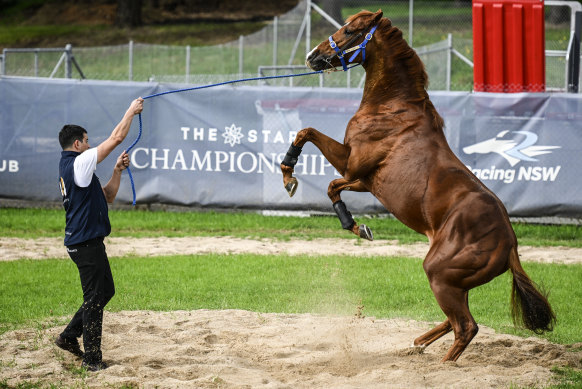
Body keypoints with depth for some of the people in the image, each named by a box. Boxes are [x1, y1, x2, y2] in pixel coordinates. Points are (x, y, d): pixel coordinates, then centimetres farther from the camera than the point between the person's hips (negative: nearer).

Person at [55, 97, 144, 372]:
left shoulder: (70, 168, 18)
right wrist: (131, 111, -1)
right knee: (94, 297, -5)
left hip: (88, 241, 10)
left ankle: (69, 337, 23)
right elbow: (116, 138, -12)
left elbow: (107, 197, 22)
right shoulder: (79, 162, -13)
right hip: (85, 242, -10)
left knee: (106, 291, 18)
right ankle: (92, 359, -1)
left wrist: (117, 172, 10)